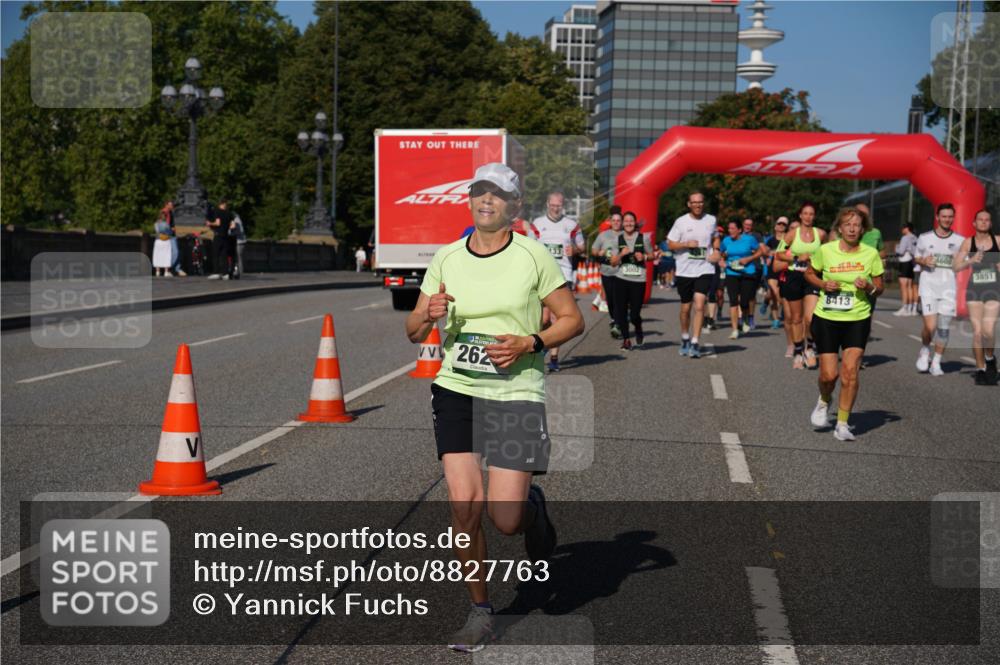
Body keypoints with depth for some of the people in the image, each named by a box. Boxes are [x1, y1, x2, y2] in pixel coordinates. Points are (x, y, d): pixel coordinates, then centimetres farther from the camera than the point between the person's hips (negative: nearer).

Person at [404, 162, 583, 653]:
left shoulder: (533, 256, -3)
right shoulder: (446, 259, 6)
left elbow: (572, 319, 1)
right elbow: (413, 331, 12)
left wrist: (529, 344, -15)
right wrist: (428, 316, -11)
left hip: (516, 394, -3)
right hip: (456, 391, 3)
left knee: (505, 518, -8)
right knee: (464, 504, -7)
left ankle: (533, 509, 31)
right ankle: (480, 613, 10)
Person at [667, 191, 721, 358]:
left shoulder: (711, 220, 4)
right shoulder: (681, 222, -2)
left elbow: (715, 238, 23)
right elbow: (670, 244, 0)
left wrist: (716, 251, 3)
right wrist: (686, 244, -17)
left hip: (704, 270, 0)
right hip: (684, 271, 0)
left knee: (699, 306, -14)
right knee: (686, 307, 11)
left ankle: (694, 344, -13)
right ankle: (685, 339, 33)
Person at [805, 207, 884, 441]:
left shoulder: (871, 254, -3)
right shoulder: (825, 250, -5)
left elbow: (879, 288, 8)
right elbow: (809, 273, 12)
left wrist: (869, 287, -15)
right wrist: (823, 284, -8)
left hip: (857, 320, 0)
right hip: (826, 318, 0)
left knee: (850, 371, -12)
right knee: (829, 375, -3)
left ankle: (842, 424, 1)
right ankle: (824, 401, 33)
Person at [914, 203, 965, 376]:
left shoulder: (959, 241, 5)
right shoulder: (925, 238, 5)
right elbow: (916, 258, 16)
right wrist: (923, 261, -6)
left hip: (948, 288, 1)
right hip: (928, 286, -1)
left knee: (944, 327, -1)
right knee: (930, 326, -12)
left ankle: (936, 362, 12)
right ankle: (924, 350, 18)